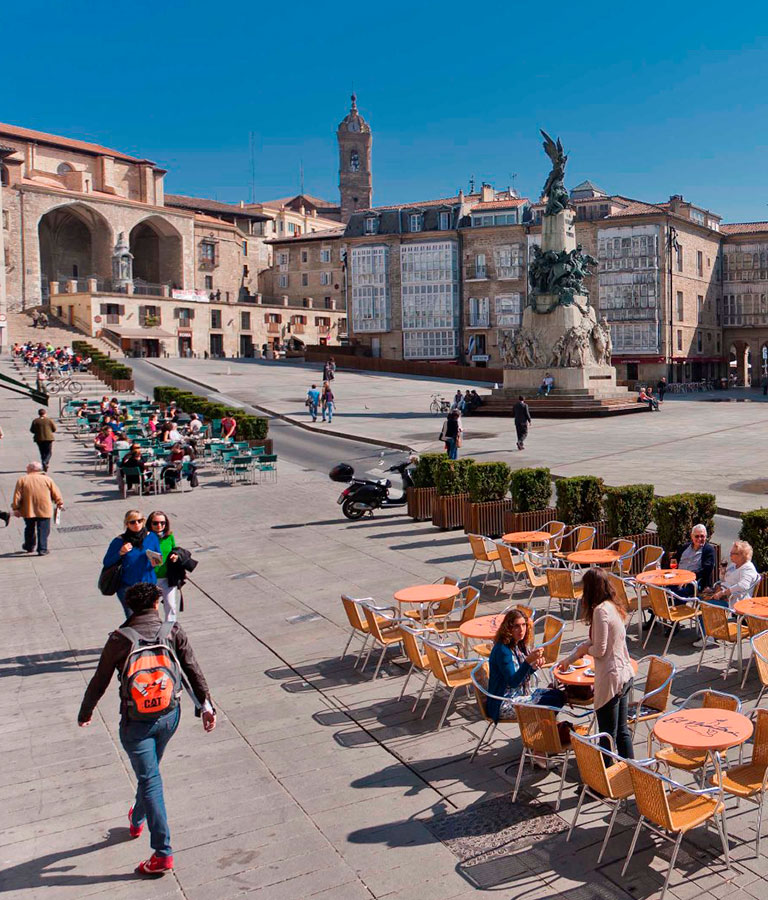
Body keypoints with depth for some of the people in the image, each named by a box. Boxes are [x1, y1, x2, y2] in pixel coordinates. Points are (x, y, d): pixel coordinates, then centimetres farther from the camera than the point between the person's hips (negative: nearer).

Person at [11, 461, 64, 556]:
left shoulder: (22, 480, 1)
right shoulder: (47, 479, 2)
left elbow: (17, 496, -2)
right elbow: (56, 493, 5)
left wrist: (15, 508, 4)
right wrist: (60, 503, 18)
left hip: (28, 510, 1)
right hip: (44, 510, -1)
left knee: (29, 529, 20)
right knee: (43, 530, 3)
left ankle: (29, 547, 35)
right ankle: (42, 550, -1)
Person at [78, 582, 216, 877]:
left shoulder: (119, 640, -12)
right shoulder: (173, 632, -7)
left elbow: (99, 682, -3)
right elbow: (193, 671, -6)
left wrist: (85, 713, 14)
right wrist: (206, 707, 1)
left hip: (136, 722, -3)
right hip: (169, 715, 4)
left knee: (149, 780, 4)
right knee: (149, 772, 26)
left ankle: (163, 854, 4)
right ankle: (137, 821, 50)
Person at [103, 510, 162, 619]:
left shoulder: (152, 537, 1)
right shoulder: (119, 541, -6)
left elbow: (159, 556, 12)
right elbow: (106, 563, -3)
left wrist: (155, 563, -10)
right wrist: (120, 553, -18)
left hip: (149, 585, 2)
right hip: (127, 586, -2)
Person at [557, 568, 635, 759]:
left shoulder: (601, 610, -19)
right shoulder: (614, 607, 9)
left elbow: (599, 650, -19)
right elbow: (593, 641, 18)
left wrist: (584, 650, 2)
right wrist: (569, 659, 22)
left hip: (610, 679, -9)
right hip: (626, 675, 9)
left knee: (607, 736, 4)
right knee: (622, 729, 19)